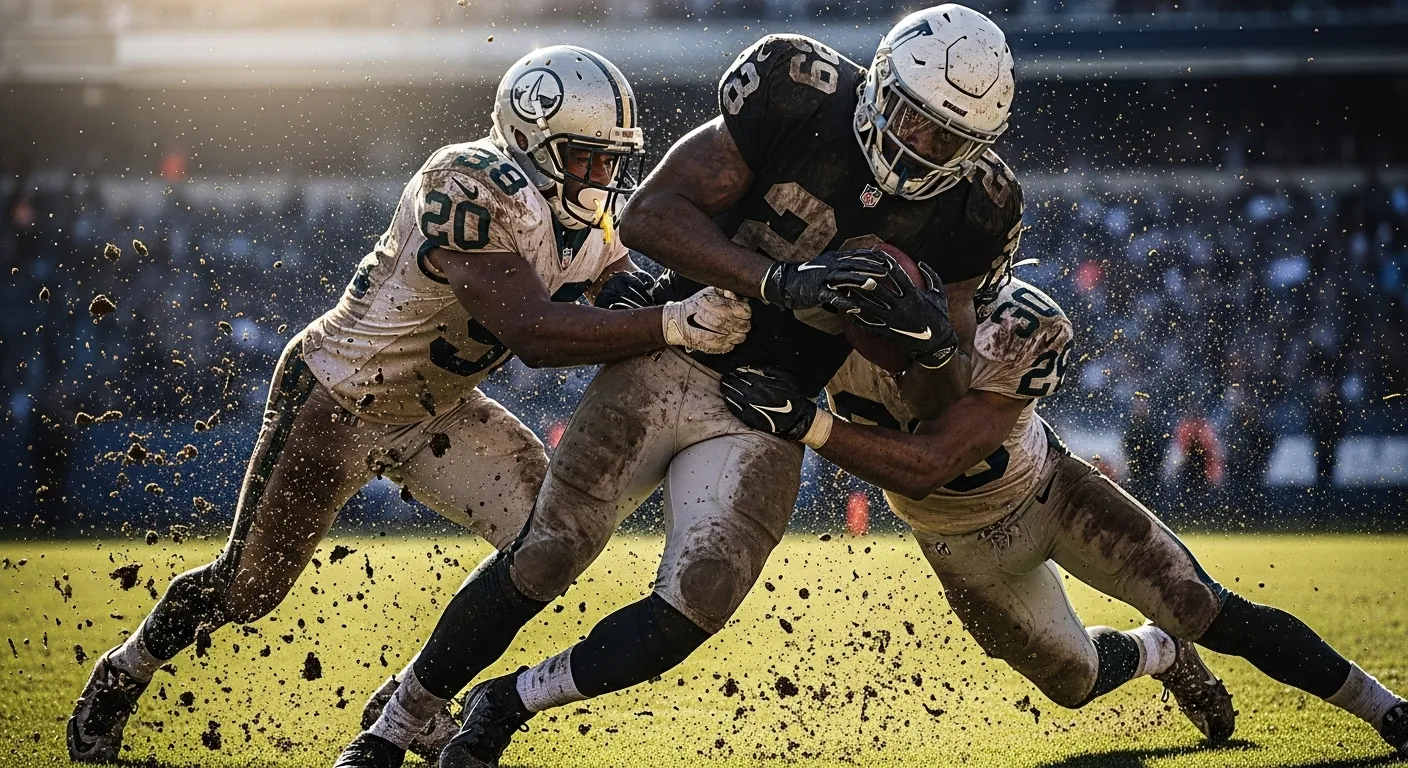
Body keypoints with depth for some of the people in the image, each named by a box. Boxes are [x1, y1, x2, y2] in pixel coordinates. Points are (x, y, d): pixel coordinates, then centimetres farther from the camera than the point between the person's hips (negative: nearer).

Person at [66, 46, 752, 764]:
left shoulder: (596, 226, -8)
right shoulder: (472, 190, -34)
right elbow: (532, 332, -42)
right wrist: (673, 325, -49)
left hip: (435, 410, 7)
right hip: (333, 401, -7)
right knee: (245, 588, 5)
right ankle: (114, 685, 34)